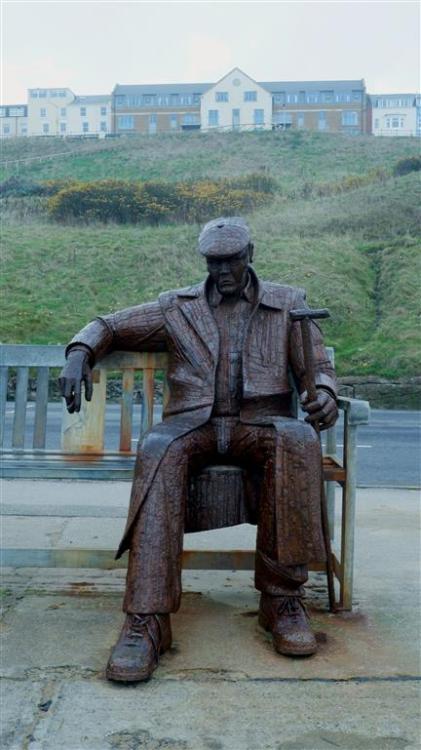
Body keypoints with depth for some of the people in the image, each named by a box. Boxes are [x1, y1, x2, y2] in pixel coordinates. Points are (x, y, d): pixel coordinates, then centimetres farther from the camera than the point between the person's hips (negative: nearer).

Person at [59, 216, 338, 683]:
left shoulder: (288, 304, 15)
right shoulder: (177, 307, 15)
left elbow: (317, 367, 11)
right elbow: (107, 326, 18)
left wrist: (324, 394, -15)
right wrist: (79, 354, -5)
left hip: (261, 424, 0)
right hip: (193, 424, 1)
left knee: (297, 440, -36)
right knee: (158, 451, -35)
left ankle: (282, 597, -26)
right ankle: (147, 620, -37)